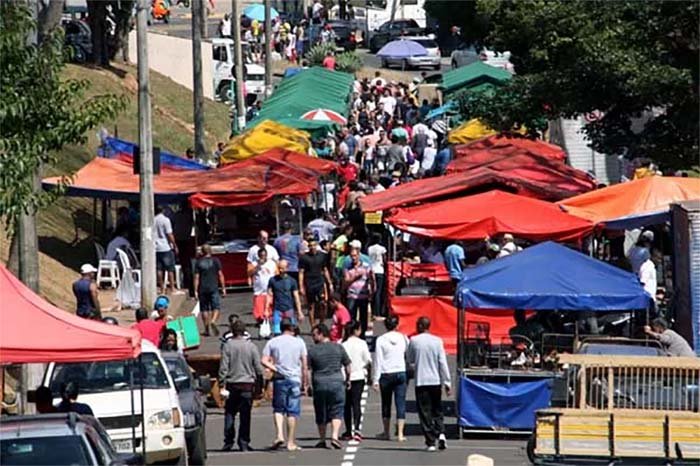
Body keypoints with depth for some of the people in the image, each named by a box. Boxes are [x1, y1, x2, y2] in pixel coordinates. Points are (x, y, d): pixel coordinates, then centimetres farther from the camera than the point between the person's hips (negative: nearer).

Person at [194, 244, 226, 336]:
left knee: (204, 309, 9)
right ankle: (213, 321, -26)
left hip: (202, 289, 1)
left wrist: (196, 291, 1)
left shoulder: (198, 262, 2)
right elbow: (220, 275, -1)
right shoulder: (215, 261, -1)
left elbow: (196, 277, -1)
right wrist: (223, 288, 5)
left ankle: (206, 329, 10)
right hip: (213, 288, -1)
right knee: (216, 307, 2)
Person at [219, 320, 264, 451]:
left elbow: (224, 366, -5)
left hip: (232, 383, -1)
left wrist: (221, 382, -2)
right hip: (248, 383, 1)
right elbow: (258, 367, 3)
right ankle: (244, 443, 2)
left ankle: (228, 442, 1)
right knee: (245, 415, 3)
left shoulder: (228, 346, -3)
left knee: (230, 413, 7)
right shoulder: (251, 346, 0)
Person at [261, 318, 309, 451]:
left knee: (278, 409, 11)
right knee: (292, 411, 4)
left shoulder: (273, 342, 3)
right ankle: (291, 442, 5)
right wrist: (305, 383, 7)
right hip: (295, 379, 0)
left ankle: (279, 435, -10)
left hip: (279, 379, 0)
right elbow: (304, 365, 2)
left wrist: (275, 369, -2)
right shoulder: (299, 342, 2)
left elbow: (264, 361, -7)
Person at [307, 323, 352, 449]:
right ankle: (335, 436, -17)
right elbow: (348, 366, 7)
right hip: (337, 382, 0)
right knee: (336, 412, 1)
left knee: (321, 413, 10)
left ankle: (322, 440, 16)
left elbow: (307, 369, -5)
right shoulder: (338, 348, 3)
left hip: (319, 384, 0)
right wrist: (347, 380, 21)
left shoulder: (312, 350, -3)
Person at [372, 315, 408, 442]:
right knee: (400, 403, 1)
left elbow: (378, 361, -5)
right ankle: (400, 433, -5)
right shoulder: (403, 338, 0)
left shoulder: (381, 340, -4)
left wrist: (375, 380, -3)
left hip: (386, 374, -1)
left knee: (386, 404, 11)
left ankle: (386, 432, 18)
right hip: (401, 373, 1)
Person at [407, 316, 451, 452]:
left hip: (421, 381, -2)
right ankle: (440, 433, -8)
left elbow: (410, 360, 6)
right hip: (436, 381, 2)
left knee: (425, 412, 2)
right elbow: (443, 362, -2)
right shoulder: (437, 341, -2)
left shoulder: (414, 341, -6)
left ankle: (430, 442, -2)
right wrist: (446, 382, 1)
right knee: (437, 411, 14)